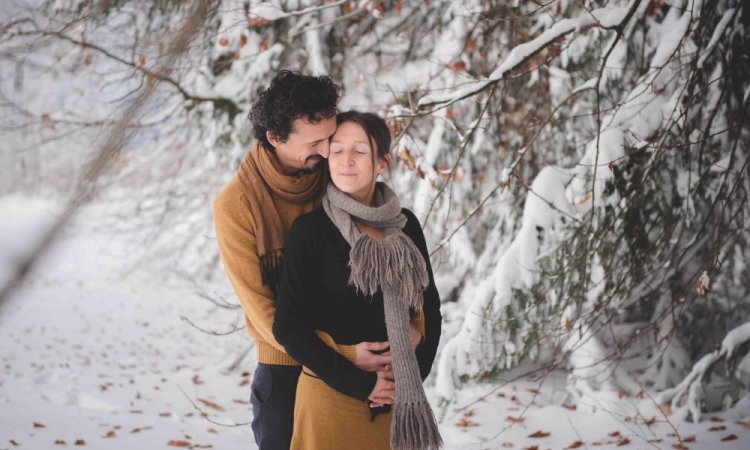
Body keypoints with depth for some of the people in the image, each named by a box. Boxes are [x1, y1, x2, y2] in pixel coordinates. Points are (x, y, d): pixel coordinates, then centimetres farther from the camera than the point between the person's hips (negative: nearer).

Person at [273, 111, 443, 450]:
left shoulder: (406, 226, 4)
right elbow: (288, 326, -9)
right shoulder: (309, 229, -7)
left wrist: (414, 374, -5)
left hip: (397, 396, 3)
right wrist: (358, 383, -13)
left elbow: (430, 308, 10)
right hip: (332, 393, -3)